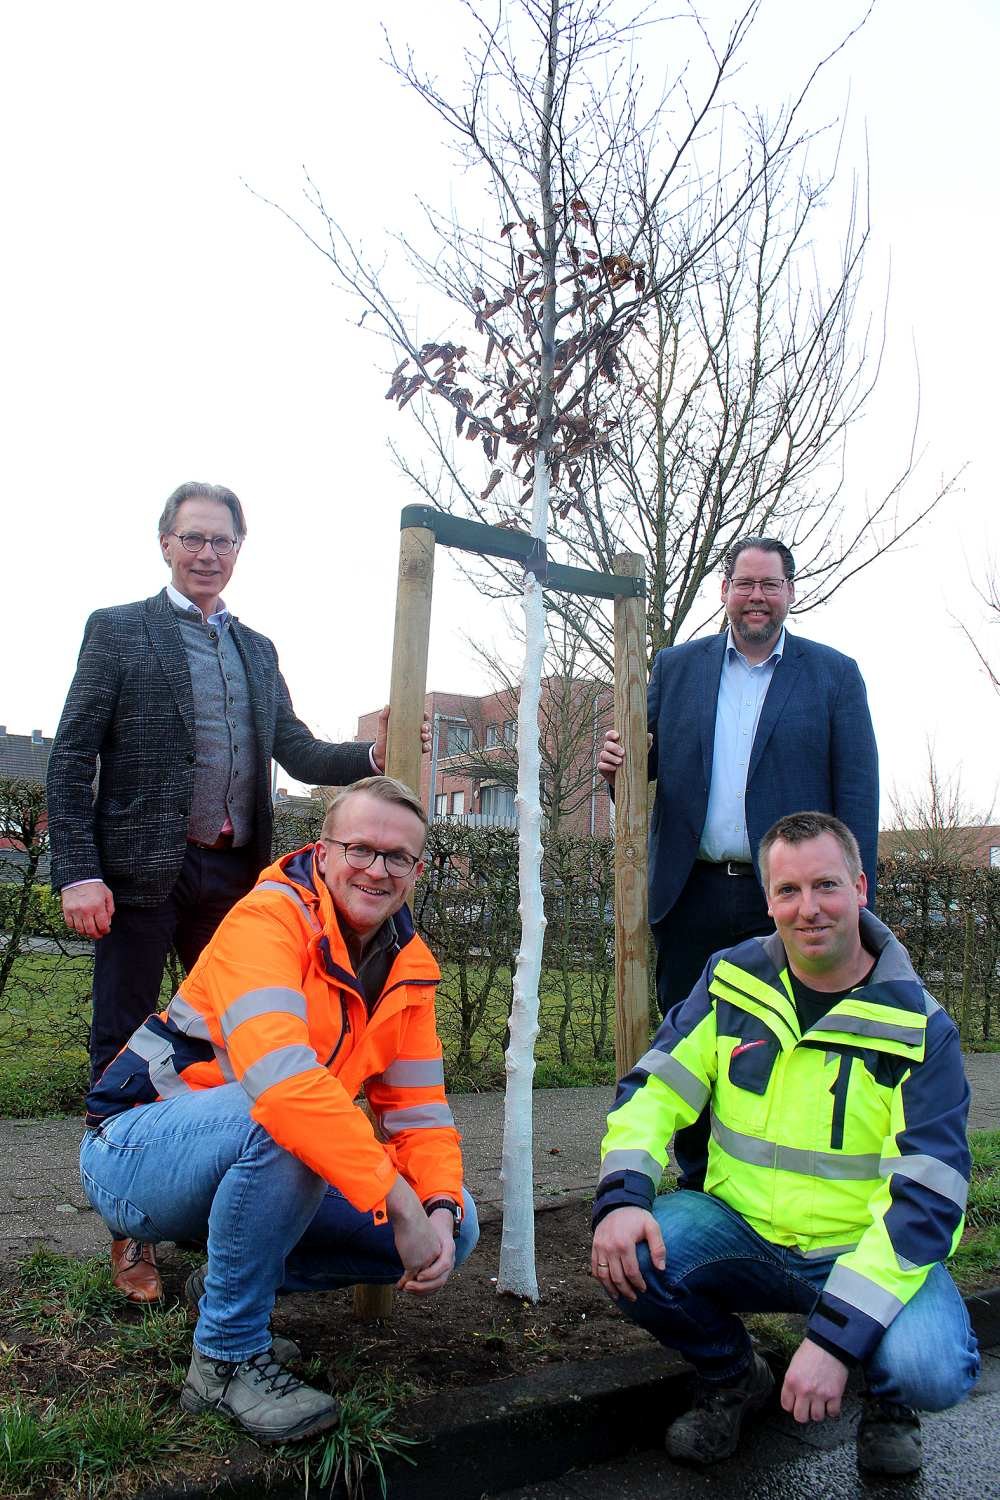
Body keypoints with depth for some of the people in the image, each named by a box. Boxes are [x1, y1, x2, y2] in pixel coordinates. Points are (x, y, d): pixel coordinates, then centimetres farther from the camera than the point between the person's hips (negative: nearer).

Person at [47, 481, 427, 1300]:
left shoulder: (258, 649, 16)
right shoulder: (118, 629, 2)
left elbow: (296, 749, 11)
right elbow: (72, 757, -4)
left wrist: (373, 756, -9)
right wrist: (77, 873, -13)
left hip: (233, 873, 5)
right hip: (144, 869, -4)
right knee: (124, 1047, 3)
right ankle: (131, 1227, 17)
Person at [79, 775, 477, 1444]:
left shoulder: (408, 965, 0)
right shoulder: (268, 918, -23)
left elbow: (419, 1110, -1)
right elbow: (282, 1077, -39)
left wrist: (441, 1209, -21)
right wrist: (400, 1203, -37)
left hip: (259, 1167, 7)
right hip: (139, 1156, -7)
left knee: (453, 1227, -6)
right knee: (281, 1121, -38)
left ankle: (231, 1278, 10)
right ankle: (229, 1358, -16)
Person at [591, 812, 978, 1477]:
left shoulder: (920, 1029, -11)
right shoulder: (732, 980, -3)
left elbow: (925, 1200, -17)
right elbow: (653, 1091, -4)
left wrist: (836, 1336, -26)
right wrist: (622, 1196, -24)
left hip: (868, 1248, -2)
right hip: (743, 1233, 2)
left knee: (930, 1370, -31)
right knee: (629, 1252, -26)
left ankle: (886, 1397, 10)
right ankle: (733, 1377, 7)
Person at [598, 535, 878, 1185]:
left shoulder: (834, 674, 4)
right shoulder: (676, 667, 11)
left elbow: (858, 794, -1)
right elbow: (651, 758, 15)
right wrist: (617, 764, -11)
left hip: (787, 900, -2)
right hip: (693, 894, 2)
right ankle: (698, 1194, 27)